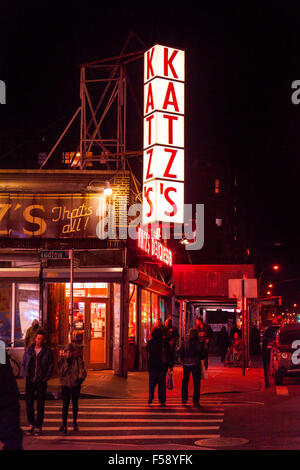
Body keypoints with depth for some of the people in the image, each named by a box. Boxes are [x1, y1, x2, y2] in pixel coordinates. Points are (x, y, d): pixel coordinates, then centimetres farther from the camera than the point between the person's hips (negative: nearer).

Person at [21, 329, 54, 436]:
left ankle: (38, 427, 8)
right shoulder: (29, 350, 8)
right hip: (30, 380, 2)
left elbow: (51, 366, 3)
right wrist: (25, 374, 0)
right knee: (29, 402, 1)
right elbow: (23, 363, 14)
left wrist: (46, 378, -6)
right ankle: (31, 424, 16)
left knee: (40, 404, 1)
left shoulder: (47, 351, 1)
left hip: (41, 381, -2)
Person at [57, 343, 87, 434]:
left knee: (75, 404, 13)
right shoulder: (61, 360, -1)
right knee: (65, 405, -10)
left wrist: (80, 378, -26)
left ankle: (74, 423, 27)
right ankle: (64, 425, -12)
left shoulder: (78, 360, -3)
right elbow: (60, 373, -10)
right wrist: (66, 363, -18)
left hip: (75, 385, 1)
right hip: (65, 385, -1)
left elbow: (82, 370, -8)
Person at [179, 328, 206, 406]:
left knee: (185, 381, 16)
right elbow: (204, 355, -2)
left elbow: (180, 353, -4)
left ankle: (184, 398, 15)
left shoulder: (185, 343, -5)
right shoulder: (200, 343, -6)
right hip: (196, 364, -1)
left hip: (186, 364, 1)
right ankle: (195, 400, 2)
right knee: (196, 383, 5)